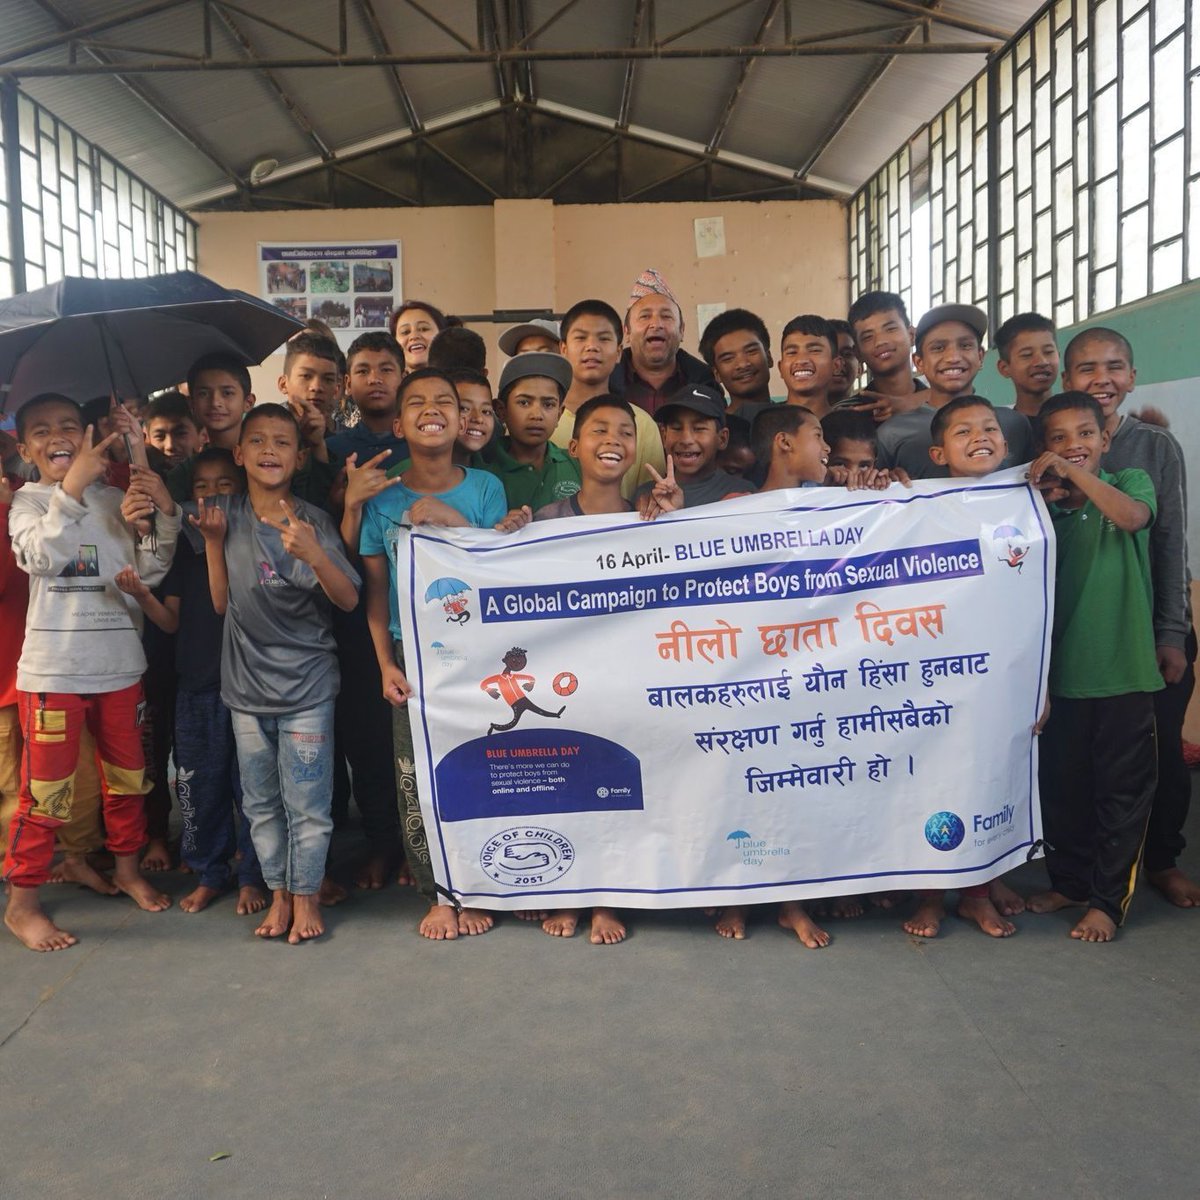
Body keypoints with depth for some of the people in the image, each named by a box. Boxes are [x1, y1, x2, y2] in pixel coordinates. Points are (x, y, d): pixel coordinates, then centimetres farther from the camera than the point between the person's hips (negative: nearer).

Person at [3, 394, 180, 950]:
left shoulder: (115, 498, 4)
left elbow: (149, 571, 1)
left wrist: (163, 514, -14)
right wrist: (73, 487, -29)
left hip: (119, 664, 3)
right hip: (53, 669, -3)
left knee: (127, 776, 16)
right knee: (46, 790, 2)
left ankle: (127, 868, 36)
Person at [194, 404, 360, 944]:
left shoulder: (314, 521, -7)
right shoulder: (229, 518, 3)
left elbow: (349, 600, -12)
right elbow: (221, 602, 7)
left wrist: (314, 556, -28)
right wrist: (212, 541, -3)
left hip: (307, 684, -3)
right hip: (247, 682, 4)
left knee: (307, 803, 2)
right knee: (260, 802, 13)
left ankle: (306, 897, 18)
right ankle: (279, 894, 27)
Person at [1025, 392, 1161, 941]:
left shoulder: (1129, 482, 2)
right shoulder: (1047, 506, 7)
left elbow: (1133, 516, -21)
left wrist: (1077, 474, -23)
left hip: (1124, 668, -3)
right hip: (1062, 669, 3)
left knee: (1123, 787, 5)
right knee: (1062, 784, 12)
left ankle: (1108, 899, 17)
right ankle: (1069, 880, 30)